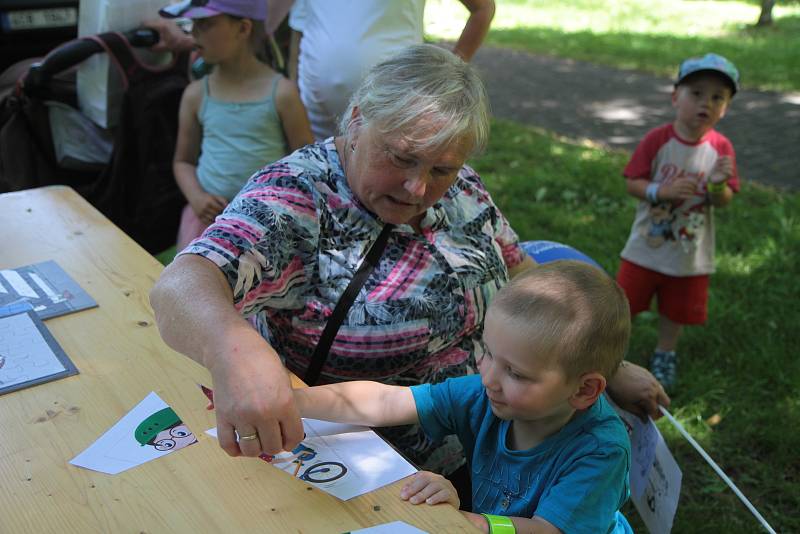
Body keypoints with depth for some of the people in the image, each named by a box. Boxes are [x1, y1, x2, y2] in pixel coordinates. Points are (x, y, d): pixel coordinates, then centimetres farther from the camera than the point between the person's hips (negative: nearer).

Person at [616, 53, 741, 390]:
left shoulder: (721, 148, -9)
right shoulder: (657, 140, -15)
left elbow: (725, 202, -6)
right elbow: (632, 183, -12)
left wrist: (718, 186, -28)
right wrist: (662, 191, -29)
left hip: (690, 254, 2)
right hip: (647, 246, -2)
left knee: (676, 310, 18)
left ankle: (665, 355, 43)